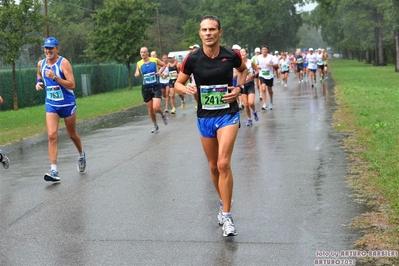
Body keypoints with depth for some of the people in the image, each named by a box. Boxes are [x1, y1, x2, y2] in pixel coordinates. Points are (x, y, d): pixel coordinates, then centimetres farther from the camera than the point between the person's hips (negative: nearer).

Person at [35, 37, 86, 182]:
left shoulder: (64, 63, -15)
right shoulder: (41, 63, 2)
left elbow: (72, 84, -22)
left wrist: (55, 77, -31)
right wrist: (38, 82, 5)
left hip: (67, 104, -3)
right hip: (51, 104, 3)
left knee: (72, 135, 14)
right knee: (52, 136, -12)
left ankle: (81, 155, 45)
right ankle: (54, 171, -13)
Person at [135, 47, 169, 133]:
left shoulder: (155, 60, -5)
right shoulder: (139, 63, 0)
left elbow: (164, 65, 12)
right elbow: (137, 74, 12)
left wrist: (160, 71, -5)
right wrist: (136, 75, -12)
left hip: (156, 87, -3)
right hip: (146, 88, 3)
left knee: (156, 107, -18)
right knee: (150, 109, 10)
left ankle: (163, 114, 18)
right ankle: (155, 126, 30)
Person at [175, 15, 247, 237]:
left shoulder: (231, 55, -8)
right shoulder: (193, 58, -8)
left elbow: (244, 69, 15)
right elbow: (178, 84, 2)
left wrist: (239, 88, -2)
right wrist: (186, 89, -20)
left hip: (228, 114, -2)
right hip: (205, 117, 3)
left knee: (223, 163, -17)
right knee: (213, 166, 12)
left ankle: (226, 215, -8)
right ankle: (224, 204, 36)